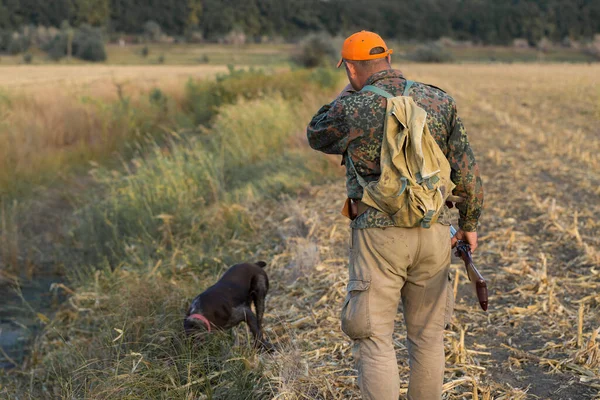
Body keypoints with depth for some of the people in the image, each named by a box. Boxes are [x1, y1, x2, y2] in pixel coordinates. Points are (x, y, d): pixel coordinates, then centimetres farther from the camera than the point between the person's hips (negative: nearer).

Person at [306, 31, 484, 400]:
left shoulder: (352, 108, -7)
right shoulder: (439, 101, 3)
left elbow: (318, 137, 14)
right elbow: (466, 169, 4)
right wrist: (470, 222, 15)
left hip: (379, 233, -4)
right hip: (434, 232, 4)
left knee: (374, 338, 4)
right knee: (428, 334, 17)